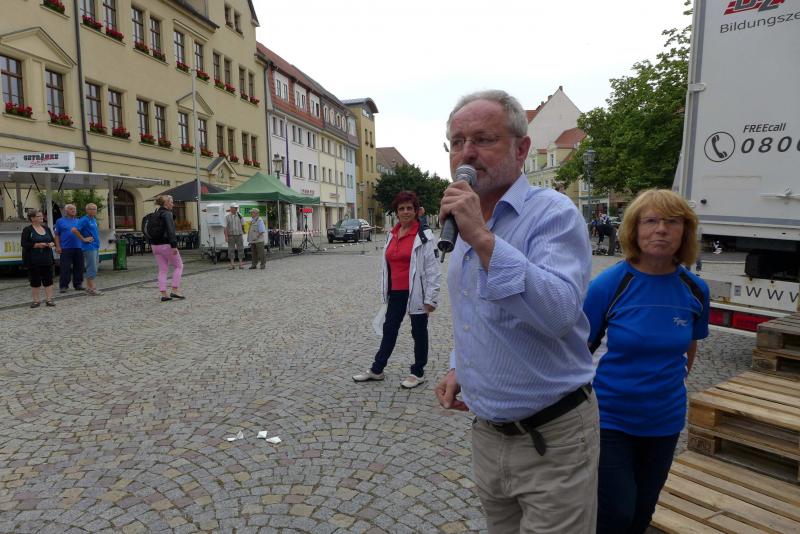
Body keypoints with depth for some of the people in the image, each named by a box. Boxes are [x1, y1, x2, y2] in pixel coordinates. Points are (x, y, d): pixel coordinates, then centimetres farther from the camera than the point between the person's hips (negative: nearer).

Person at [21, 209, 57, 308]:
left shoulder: (46, 228, 11)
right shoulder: (27, 230, -4)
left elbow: (53, 240, 17)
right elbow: (24, 244, -10)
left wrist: (52, 244, -5)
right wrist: (37, 245, -20)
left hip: (47, 259, 4)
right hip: (33, 260, -4)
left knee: (48, 279, 4)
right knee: (35, 281, 4)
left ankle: (49, 299, 10)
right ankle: (36, 300, 12)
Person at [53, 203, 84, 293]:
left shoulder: (78, 221, 14)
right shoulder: (60, 221, 5)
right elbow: (57, 235, 3)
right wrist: (58, 247, -6)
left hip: (78, 248, 3)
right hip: (66, 249, -3)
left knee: (78, 268, 7)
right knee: (65, 268, -3)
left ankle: (78, 284, 16)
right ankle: (63, 286, 4)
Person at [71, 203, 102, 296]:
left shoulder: (94, 219, 14)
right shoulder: (84, 220, -12)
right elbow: (74, 230, -22)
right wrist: (83, 239, -16)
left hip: (96, 247, 9)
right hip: (89, 247, -9)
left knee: (93, 268, 13)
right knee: (92, 268, -7)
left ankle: (90, 287, 20)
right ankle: (91, 288, -2)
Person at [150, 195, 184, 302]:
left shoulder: (156, 214, 14)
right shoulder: (167, 214, -11)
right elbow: (170, 231, -21)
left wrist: (151, 245, 23)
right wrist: (174, 245, -24)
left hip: (155, 245, 8)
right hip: (166, 245, -8)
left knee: (162, 270, 10)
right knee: (179, 266, 7)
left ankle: (163, 294, 7)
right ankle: (175, 290, 1)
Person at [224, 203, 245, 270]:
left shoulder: (239, 215, 3)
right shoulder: (227, 216, -2)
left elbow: (242, 225, 14)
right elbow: (225, 227, -6)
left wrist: (243, 232, 21)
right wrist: (226, 236, -13)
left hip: (239, 235, 1)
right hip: (231, 235, -1)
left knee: (240, 249, 1)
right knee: (231, 250, 0)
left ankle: (241, 264, 7)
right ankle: (232, 265, 5)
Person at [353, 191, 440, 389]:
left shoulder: (424, 236, -10)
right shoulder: (392, 235, 9)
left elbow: (432, 269, -12)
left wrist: (431, 298, -15)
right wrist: (385, 291, 17)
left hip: (416, 293, -6)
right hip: (396, 292, 6)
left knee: (419, 332, 9)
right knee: (389, 330, 15)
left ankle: (418, 373, 23)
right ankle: (377, 369, 27)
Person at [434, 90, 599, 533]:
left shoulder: (554, 214, -17)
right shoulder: (467, 224, 8)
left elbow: (559, 313, -33)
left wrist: (483, 239, -35)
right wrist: (458, 368, 7)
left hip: (552, 438, -7)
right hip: (487, 433, 8)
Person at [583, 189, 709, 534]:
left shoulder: (695, 290, -5)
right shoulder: (609, 284, -17)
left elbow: (689, 346, 12)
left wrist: (673, 382, 10)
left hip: (665, 421, 4)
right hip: (610, 419, -4)